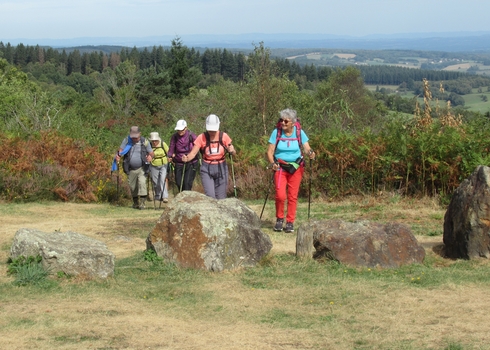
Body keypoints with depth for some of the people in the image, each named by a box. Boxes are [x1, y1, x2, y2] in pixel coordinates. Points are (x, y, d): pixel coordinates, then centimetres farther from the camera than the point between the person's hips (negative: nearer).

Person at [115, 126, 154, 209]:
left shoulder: (144, 141, -3)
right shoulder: (127, 140, 0)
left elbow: (151, 153, -1)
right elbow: (121, 150, 0)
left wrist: (150, 156, -25)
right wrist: (118, 155, -24)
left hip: (142, 168, -2)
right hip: (131, 169, 3)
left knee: (142, 183, -21)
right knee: (132, 187, 9)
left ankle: (142, 203, -21)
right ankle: (135, 203, 30)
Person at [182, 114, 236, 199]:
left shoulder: (224, 136, -4)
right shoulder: (202, 137, -7)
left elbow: (234, 153, -1)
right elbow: (193, 153, -10)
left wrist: (232, 151, -25)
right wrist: (186, 158, -32)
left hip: (221, 169, 1)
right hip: (206, 170, -1)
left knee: (221, 198, 2)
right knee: (210, 196, -16)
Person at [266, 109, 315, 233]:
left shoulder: (299, 132, -2)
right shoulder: (276, 132, -4)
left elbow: (307, 148, -5)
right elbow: (270, 151, -3)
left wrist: (310, 153, -28)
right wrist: (272, 163, -21)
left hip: (296, 168, 1)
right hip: (280, 167, -1)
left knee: (293, 196, 1)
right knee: (280, 195, -13)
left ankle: (290, 222, 12)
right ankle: (279, 219, 9)